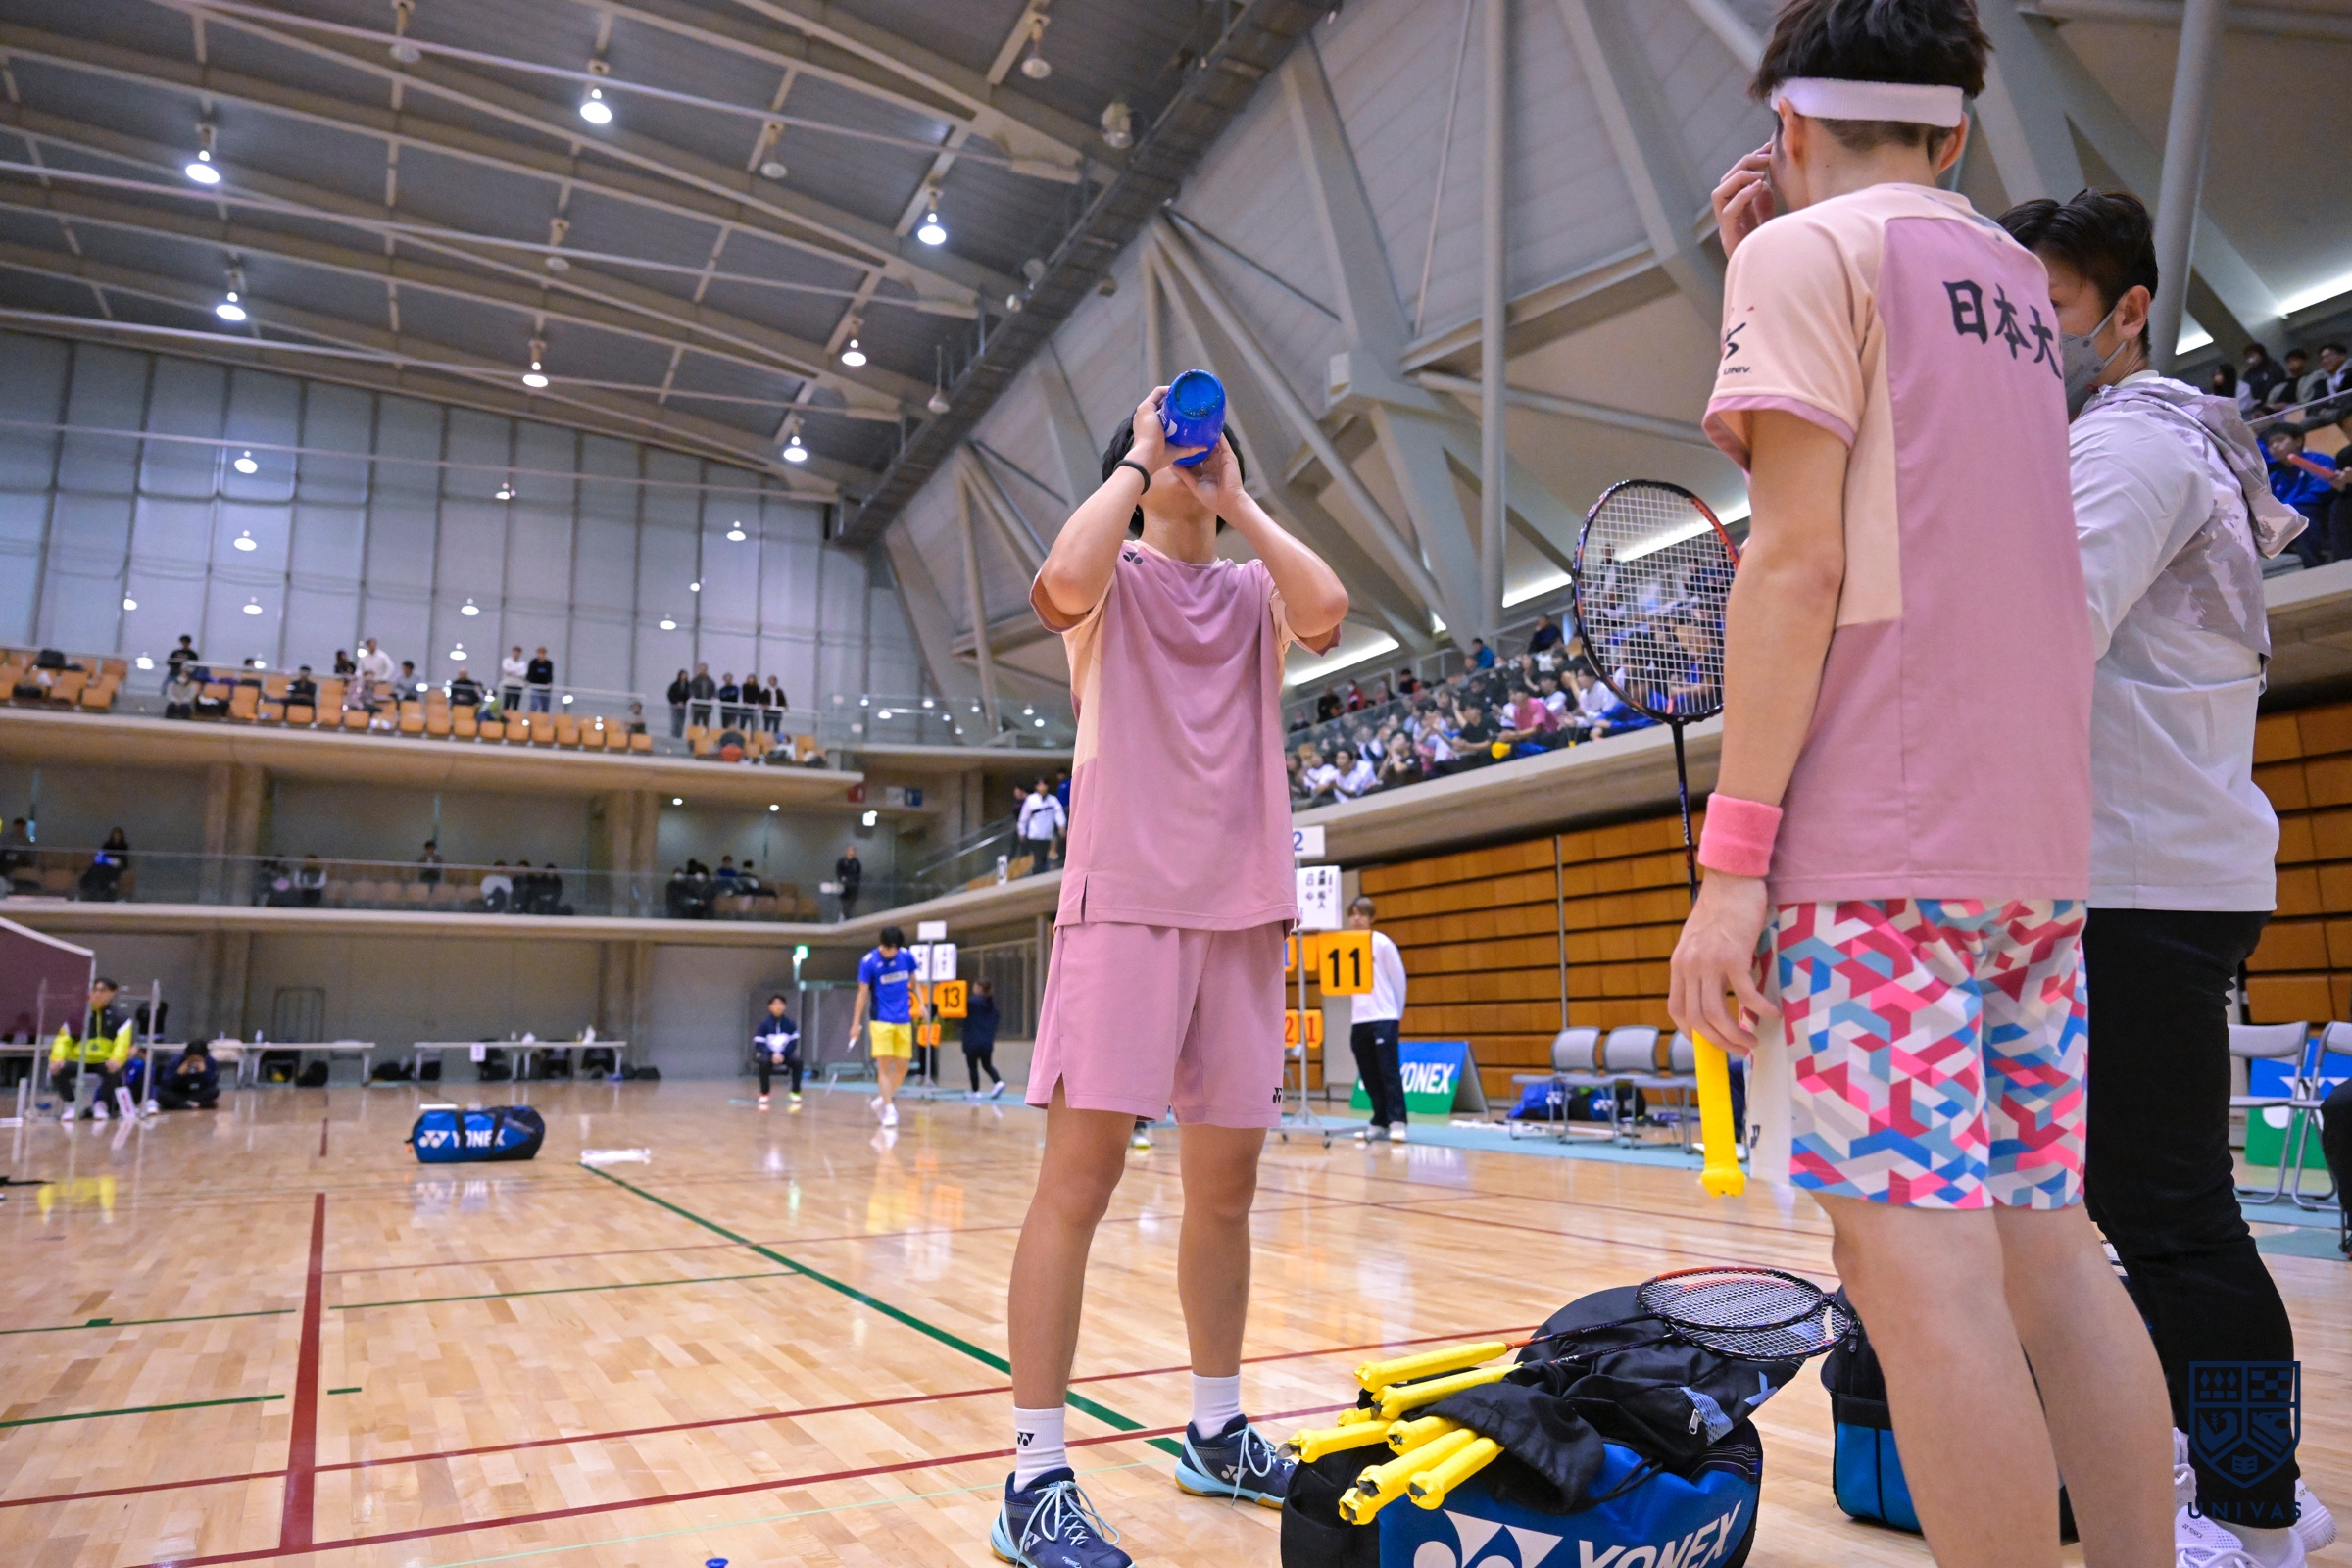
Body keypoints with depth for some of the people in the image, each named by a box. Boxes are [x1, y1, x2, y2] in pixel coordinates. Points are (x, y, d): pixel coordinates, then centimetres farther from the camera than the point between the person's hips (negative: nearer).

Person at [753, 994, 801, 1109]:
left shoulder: (789, 1023, -3)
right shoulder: (764, 1023, -8)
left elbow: (793, 1043, -7)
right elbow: (759, 1044, -12)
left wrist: (782, 1054, -24)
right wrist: (772, 1054, -28)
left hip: (784, 1054, 2)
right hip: (767, 1053, -2)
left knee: (797, 1060, -29)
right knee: (764, 1061, -36)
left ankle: (795, 1093, -18)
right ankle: (763, 1095, -24)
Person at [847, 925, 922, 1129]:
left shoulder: (907, 956, 1)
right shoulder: (868, 962, -9)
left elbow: (914, 982, 15)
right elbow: (863, 993, -5)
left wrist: (920, 1003, 0)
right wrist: (856, 1023, -5)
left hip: (904, 1021, 4)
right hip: (881, 1020, -4)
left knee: (902, 1066, 4)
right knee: (884, 1065, -9)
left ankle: (882, 1099, 24)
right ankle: (889, 1109, -4)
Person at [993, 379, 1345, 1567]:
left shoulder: (1253, 589, 17)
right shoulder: (1116, 579, 7)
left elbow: (1326, 608, -6)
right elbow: (1064, 580, -18)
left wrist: (1238, 498, 3)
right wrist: (1139, 459, -4)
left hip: (1244, 909, 5)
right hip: (1124, 899, -4)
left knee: (1227, 1181, 9)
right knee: (1079, 1176, -9)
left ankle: (1216, 1434, 25)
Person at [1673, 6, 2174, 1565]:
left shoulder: (1808, 252, 0)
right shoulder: (2015, 281, 22)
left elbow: (1800, 558, -12)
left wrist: (1730, 858, -13)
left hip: (1874, 845, -8)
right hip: (2037, 841, 8)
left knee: (1919, 1265, -7)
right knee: (2049, 1249, 10)